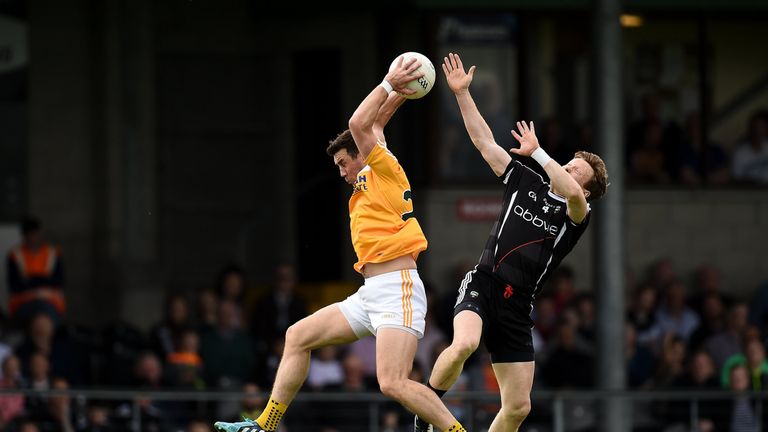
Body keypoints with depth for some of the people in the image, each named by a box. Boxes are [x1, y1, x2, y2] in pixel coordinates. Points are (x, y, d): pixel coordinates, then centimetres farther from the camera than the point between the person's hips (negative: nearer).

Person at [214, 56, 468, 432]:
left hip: (397, 291, -10)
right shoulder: (366, 185, 21)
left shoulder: (387, 172, -3)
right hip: (369, 295, 10)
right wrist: (396, 92, 31)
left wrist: (389, 85, -3)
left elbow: (359, 125, -11)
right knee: (298, 336, 12)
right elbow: (372, 124, 33)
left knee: (393, 384, -24)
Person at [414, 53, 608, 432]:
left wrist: (537, 152, -16)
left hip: (516, 307, 1)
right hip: (483, 285, -1)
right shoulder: (526, 183, 12)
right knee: (464, 344, -35)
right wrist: (462, 93, 4)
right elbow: (485, 142, 11)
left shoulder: (577, 215, 5)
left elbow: (573, 194, -20)